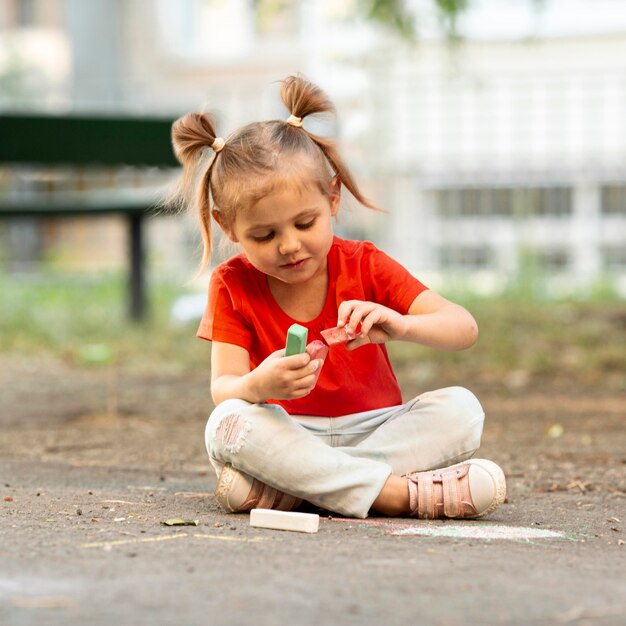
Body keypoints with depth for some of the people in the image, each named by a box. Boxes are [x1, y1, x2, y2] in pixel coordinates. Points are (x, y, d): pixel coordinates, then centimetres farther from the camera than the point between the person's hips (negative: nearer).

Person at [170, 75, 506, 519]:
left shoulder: (365, 266, -1)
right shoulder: (233, 284, -2)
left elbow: (465, 329, -10)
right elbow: (222, 388, -13)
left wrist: (401, 326, -33)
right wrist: (257, 387, -39)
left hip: (373, 432, 1)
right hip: (286, 439, -1)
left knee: (460, 409, -25)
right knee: (228, 424, -33)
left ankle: (284, 487, -33)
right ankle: (398, 492, -37)